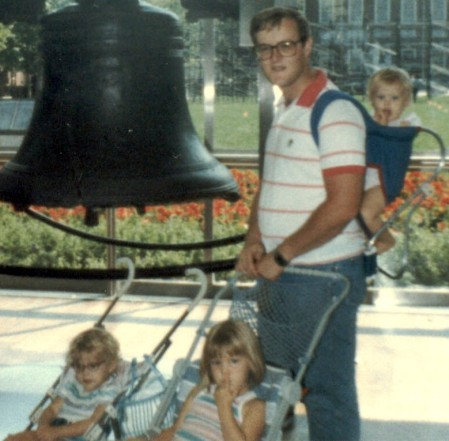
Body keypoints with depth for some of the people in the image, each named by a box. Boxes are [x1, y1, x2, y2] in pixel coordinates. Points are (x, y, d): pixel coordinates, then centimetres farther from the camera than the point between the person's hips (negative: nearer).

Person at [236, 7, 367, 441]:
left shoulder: (335, 112, -16)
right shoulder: (283, 110, 12)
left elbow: (342, 206, -22)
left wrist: (281, 255, -15)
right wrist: (254, 241, 3)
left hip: (324, 275, -9)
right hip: (280, 273, 9)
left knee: (327, 389, 2)